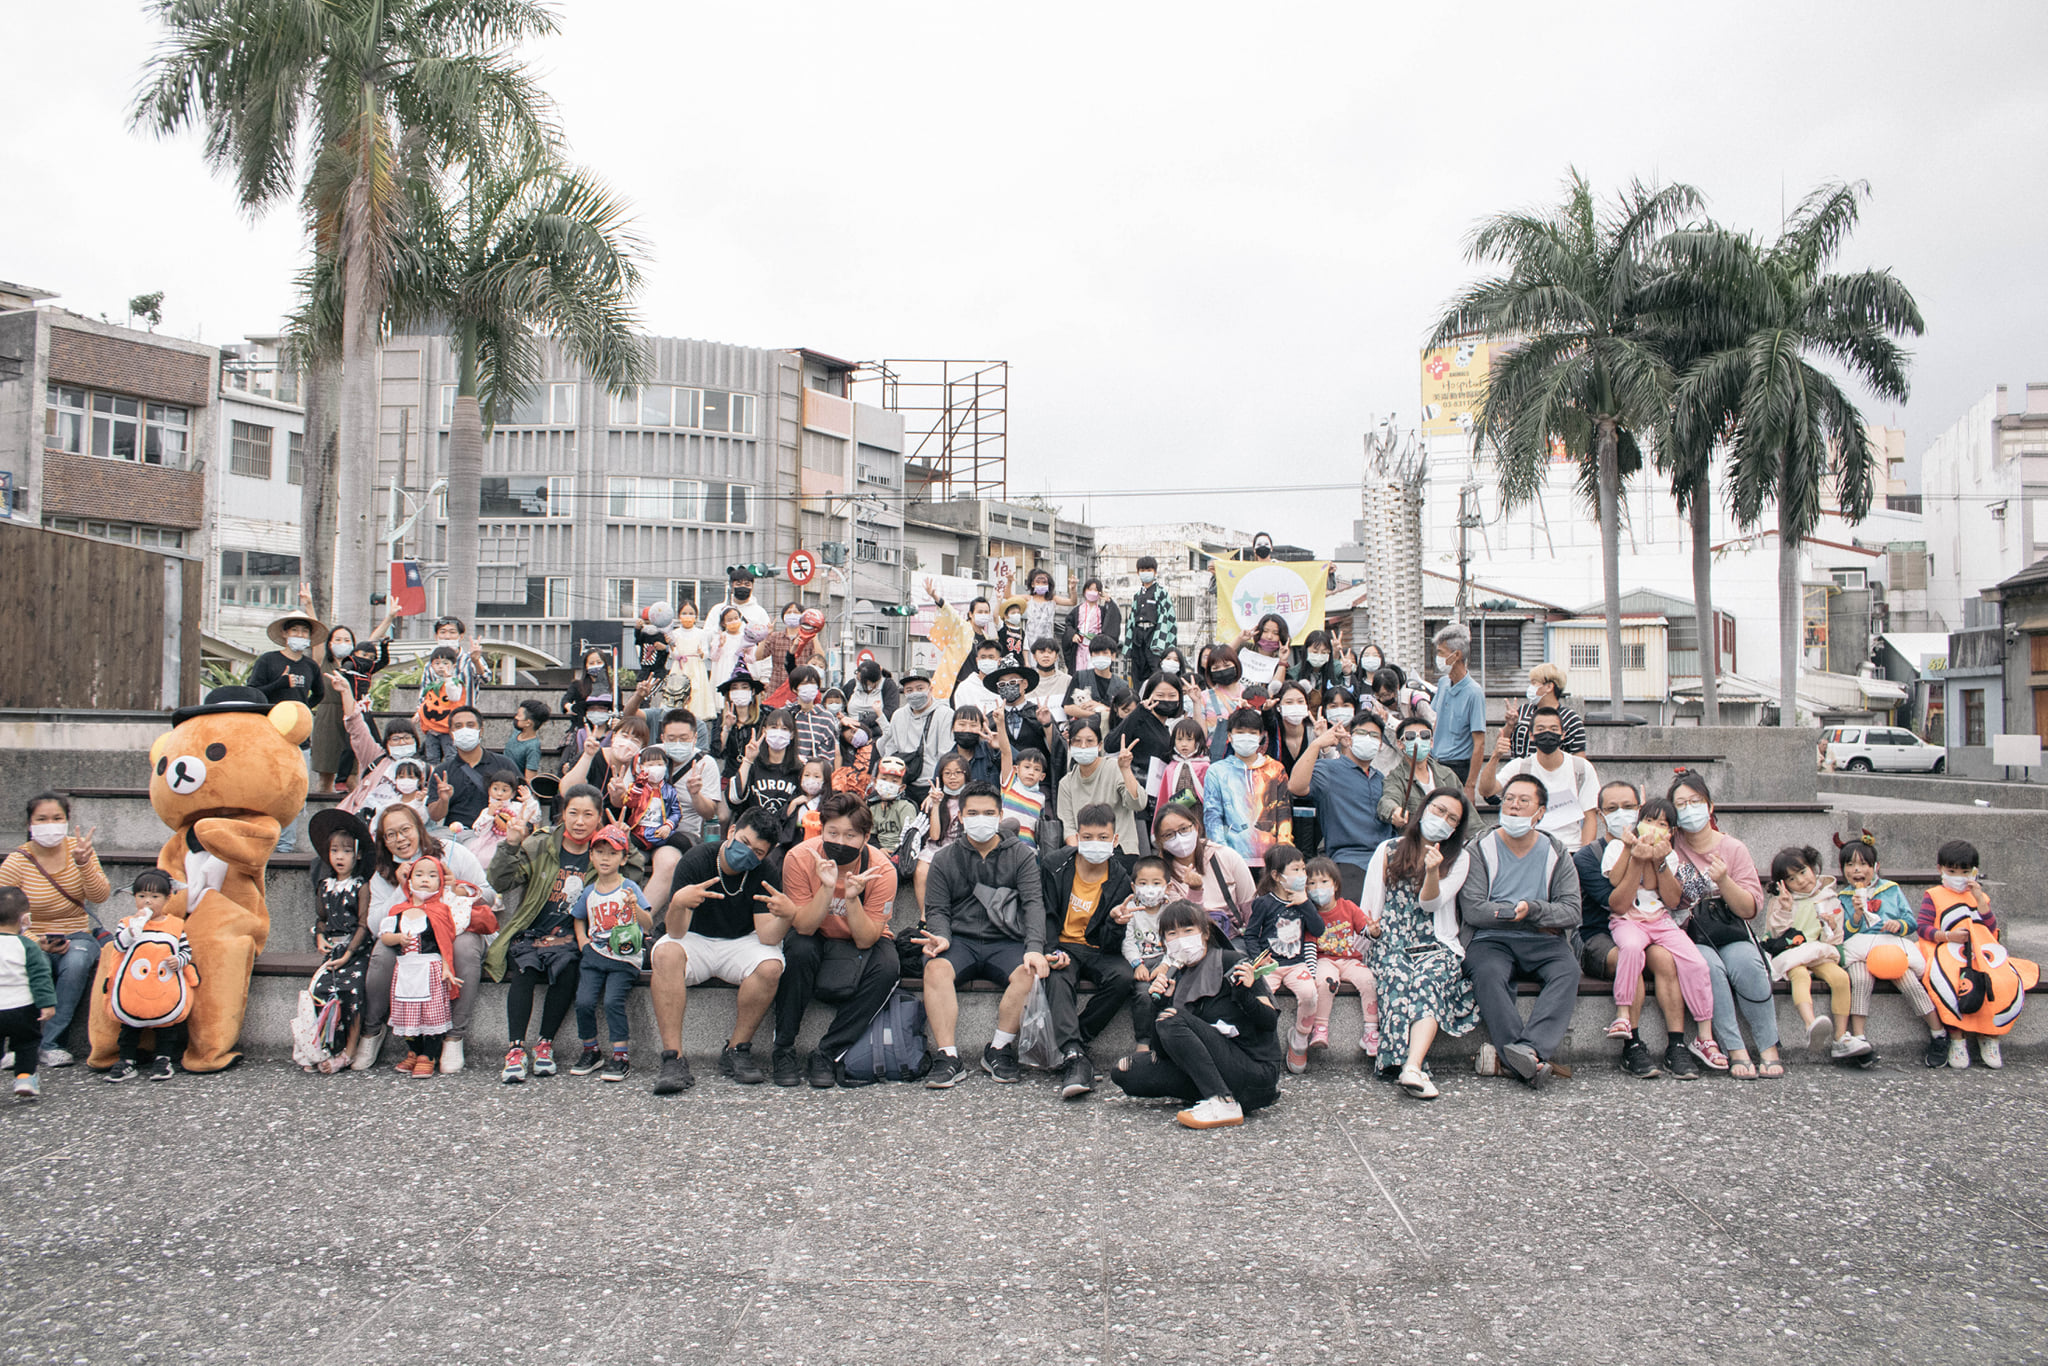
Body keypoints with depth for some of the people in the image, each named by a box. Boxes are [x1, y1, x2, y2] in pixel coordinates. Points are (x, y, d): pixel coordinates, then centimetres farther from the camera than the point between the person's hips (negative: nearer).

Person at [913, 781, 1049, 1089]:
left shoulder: (1021, 854, 10)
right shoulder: (945, 859, 13)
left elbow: (1033, 903, -1)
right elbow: (937, 910, 8)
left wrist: (1034, 948, -19)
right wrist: (941, 937, -16)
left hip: (1006, 942, 0)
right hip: (960, 940, 0)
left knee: (1029, 973, -31)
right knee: (935, 968, -32)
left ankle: (998, 1051, -14)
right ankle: (948, 1057, -26)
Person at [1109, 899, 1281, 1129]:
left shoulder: (1231, 962, -6)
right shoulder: (1173, 977, 10)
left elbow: (1270, 1020, -9)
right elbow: (1159, 1049, 4)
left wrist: (1245, 994, -27)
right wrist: (1159, 1001, -11)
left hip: (1256, 1072, -7)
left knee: (1173, 1020, -23)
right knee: (1123, 1072, -5)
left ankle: (1223, 1103, -27)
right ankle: (1216, 1092, -1)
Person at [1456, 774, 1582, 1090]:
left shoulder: (1556, 852, 13)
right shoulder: (1482, 849, 6)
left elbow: (1572, 913, 2)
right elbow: (1472, 910, -6)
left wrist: (1532, 909, -15)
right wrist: (1519, 914, -9)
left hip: (1542, 941, 2)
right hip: (1490, 940, -2)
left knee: (1568, 970, -30)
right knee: (1489, 973, -34)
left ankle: (1529, 1048, -45)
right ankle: (1533, 1063, -42)